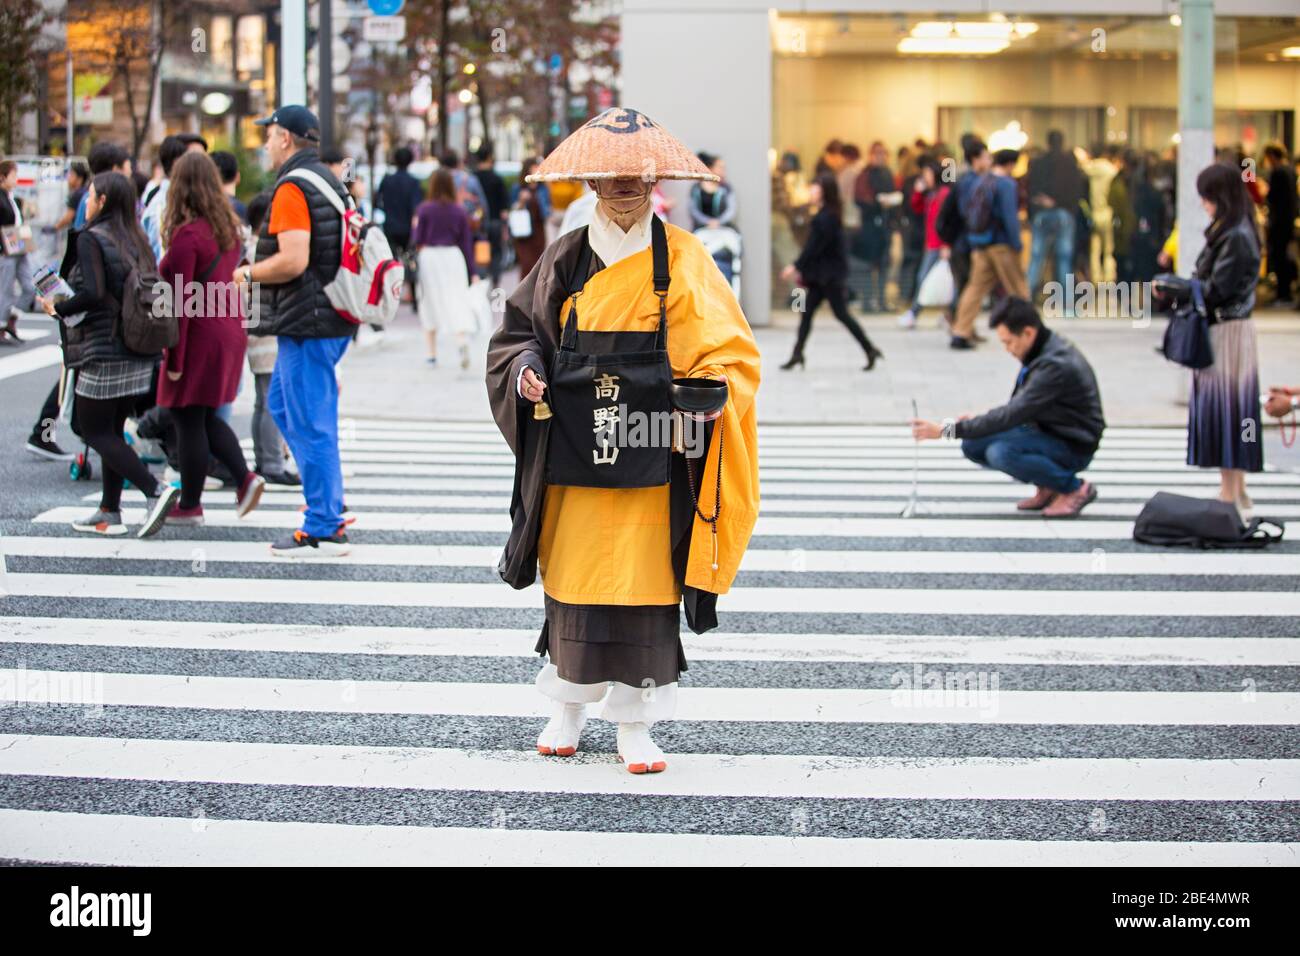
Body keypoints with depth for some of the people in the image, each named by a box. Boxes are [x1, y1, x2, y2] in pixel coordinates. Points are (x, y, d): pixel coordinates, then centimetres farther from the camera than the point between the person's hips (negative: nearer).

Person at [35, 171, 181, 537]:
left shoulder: (91, 238, -11)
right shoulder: (136, 240, 10)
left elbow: (93, 293, -22)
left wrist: (58, 309, -6)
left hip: (104, 352, -7)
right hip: (139, 354, 7)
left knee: (95, 431, 0)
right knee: (112, 430, 14)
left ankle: (155, 490, -15)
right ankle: (110, 513, 16)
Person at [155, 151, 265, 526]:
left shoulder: (187, 234, -18)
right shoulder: (228, 227, 7)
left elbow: (181, 302, -19)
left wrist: (173, 357, -16)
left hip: (200, 336, -8)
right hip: (230, 331, 8)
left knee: (189, 420, 2)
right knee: (207, 417, 19)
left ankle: (189, 506, 9)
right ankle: (244, 478, 5)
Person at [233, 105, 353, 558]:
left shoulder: (293, 187, -15)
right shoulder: (329, 181, 16)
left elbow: (293, 260, -25)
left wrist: (247, 274, -8)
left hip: (307, 324, -10)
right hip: (331, 318, 10)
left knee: (310, 423, -5)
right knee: (282, 403, 21)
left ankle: (323, 529, -1)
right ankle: (328, 499, 20)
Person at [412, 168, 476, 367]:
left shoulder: (425, 209, -7)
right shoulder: (459, 211, 0)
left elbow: (416, 240, -5)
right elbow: (467, 242, 3)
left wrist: (415, 226, 16)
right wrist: (473, 271, 6)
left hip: (429, 256, -1)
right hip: (453, 256, 1)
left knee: (431, 306, 10)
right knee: (456, 303, 1)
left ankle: (432, 353, 15)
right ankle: (462, 342, -25)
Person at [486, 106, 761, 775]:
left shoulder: (682, 260, 1)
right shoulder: (566, 261, 8)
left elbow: (730, 351, -1)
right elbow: (515, 331, 14)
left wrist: (713, 388, -21)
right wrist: (525, 369, -8)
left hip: (651, 461, -2)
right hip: (573, 452, 2)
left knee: (645, 585, -1)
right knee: (573, 579, 6)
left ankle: (635, 721, 9)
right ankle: (569, 705, 22)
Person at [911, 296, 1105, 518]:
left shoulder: (1057, 364, -27)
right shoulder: (1042, 352, 1)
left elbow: (1013, 414, -30)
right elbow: (1018, 410, 9)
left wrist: (948, 429, -29)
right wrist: (975, 422, -7)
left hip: (1072, 446, -9)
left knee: (1000, 453, -30)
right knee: (972, 445, -2)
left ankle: (1074, 488, -10)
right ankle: (1047, 487, 8)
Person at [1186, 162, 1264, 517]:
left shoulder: (1236, 238, -18)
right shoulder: (1228, 232, 12)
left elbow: (1217, 290, -20)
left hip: (1228, 331, -10)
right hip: (1221, 329, 10)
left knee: (1223, 409, -5)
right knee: (1225, 409, 14)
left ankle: (1229, 497, -1)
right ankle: (1237, 492, 21)